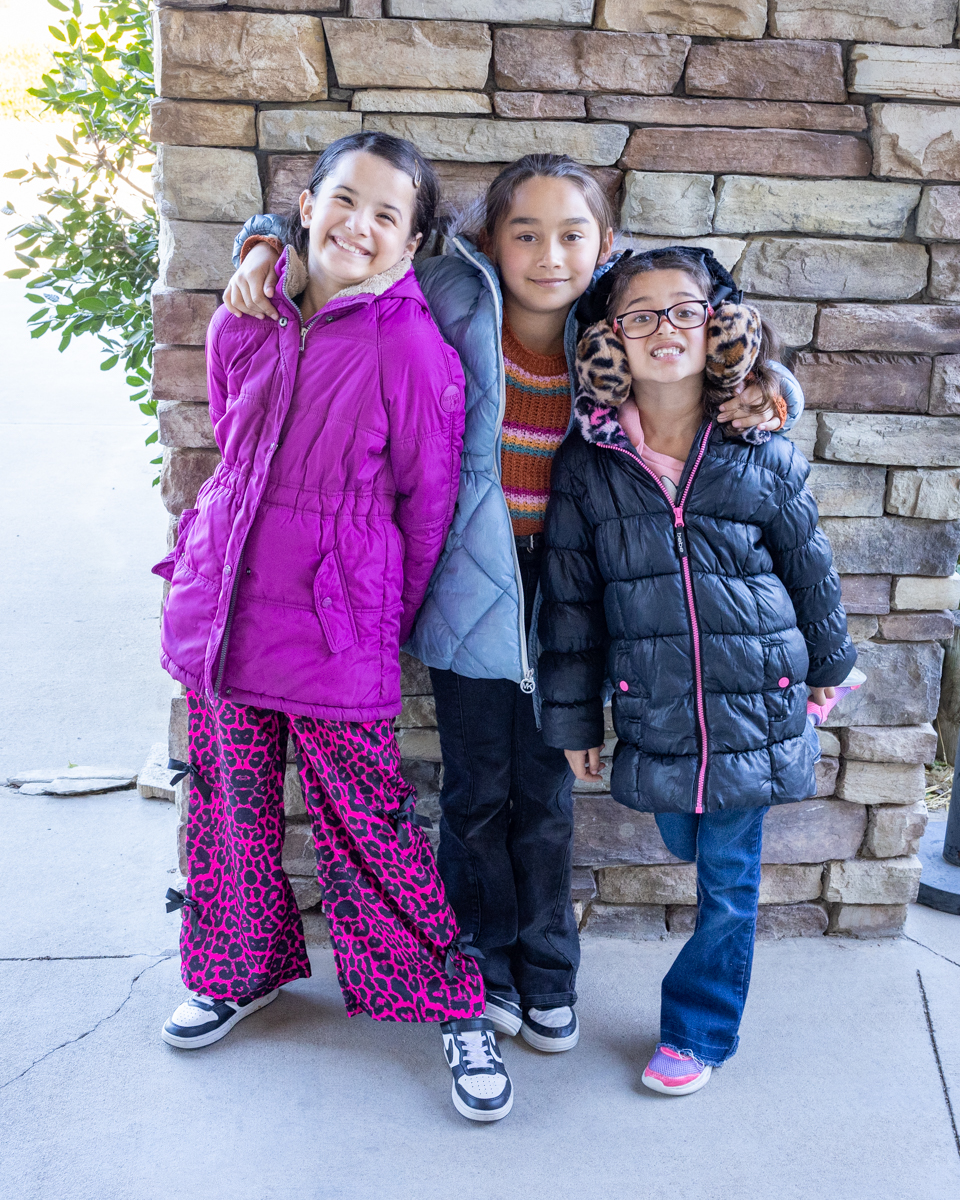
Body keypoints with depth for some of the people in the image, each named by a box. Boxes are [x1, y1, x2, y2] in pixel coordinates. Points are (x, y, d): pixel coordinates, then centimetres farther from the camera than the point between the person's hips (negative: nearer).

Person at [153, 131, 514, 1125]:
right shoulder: (242, 327, 2)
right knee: (233, 809, 18)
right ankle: (246, 968, 43)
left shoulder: (413, 352, -13)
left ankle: (457, 1006, 22)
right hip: (223, 606, 5)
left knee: (366, 828, 3)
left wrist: (385, 623, 2)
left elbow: (427, 503, -5)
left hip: (337, 632, -5)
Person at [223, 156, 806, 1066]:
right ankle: (485, 960, 34)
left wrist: (769, 390, -10)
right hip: (470, 589, -2)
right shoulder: (453, 303, -11)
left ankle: (546, 971, 34)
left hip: (558, 593, 2)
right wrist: (265, 245, -16)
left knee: (545, 789, 13)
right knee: (477, 788, 11)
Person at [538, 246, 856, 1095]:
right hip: (655, 716, 1)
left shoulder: (762, 458, -7)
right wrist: (573, 716, 3)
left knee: (728, 879, 8)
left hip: (755, 708, -1)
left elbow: (810, 567, 6)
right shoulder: (588, 465, -4)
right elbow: (569, 596, 1)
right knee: (686, 844, 18)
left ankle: (699, 1030, 27)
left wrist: (827, 667, 16)